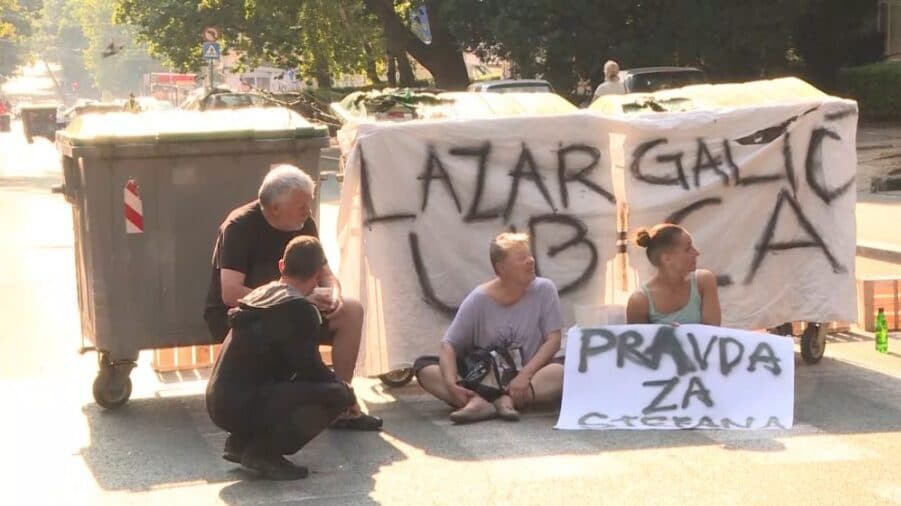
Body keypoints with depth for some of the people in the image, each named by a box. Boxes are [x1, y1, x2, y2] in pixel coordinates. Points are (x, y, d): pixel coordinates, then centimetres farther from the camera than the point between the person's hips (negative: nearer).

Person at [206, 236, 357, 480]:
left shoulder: (260, 295, 16)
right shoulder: (299, 309, -11)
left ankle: (242, 442, 17)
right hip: (243, 406, -9)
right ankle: (264, 452, -11)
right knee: (337, 395, -11)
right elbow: (311, 370, -9)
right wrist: (344, 388, 10)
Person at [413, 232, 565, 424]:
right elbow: (449, 345, -9)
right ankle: (478, 402, -41)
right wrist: (451, 384, -28)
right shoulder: (479, 299, -5)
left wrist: (525, 374, -24)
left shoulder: (544, 289, -4)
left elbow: (553, 340, -8)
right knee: (423, 366, -21)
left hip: (529, 380, -1)